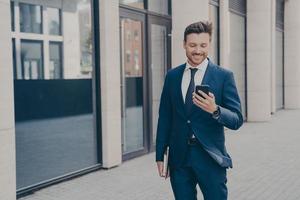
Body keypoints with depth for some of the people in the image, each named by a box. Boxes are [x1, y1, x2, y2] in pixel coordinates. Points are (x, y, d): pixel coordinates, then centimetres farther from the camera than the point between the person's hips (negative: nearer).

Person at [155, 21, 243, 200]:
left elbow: (237, 120, -7)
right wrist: (160, 155, 7)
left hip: (210, 158, -2)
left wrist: (215, 110, -27)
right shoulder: (172, 76, 6)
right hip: (179, 158, 3)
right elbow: (165, 118, 9)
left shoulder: (224, 76, -4)